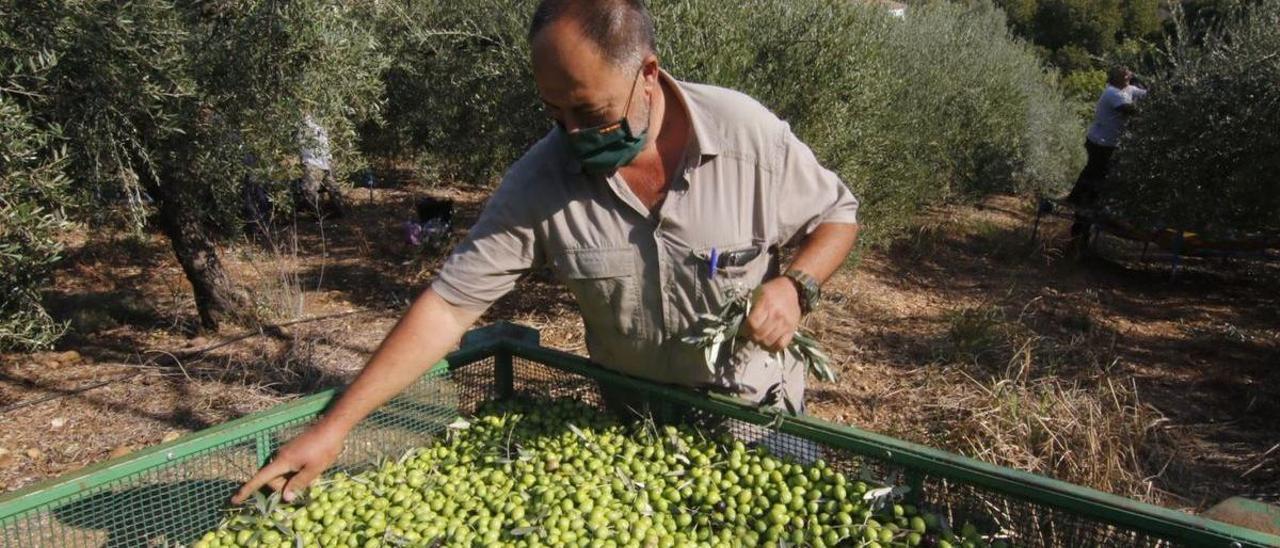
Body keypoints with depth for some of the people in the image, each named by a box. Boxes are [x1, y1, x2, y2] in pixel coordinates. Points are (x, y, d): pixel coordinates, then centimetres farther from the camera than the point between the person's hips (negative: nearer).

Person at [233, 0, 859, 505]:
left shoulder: (748, 132, -21)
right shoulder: (539, 181, -20)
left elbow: (836, 214, -4)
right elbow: (449, 303, -19)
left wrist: (794, 285, -25)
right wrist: (334, 426, -21)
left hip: (760, 411, 0)